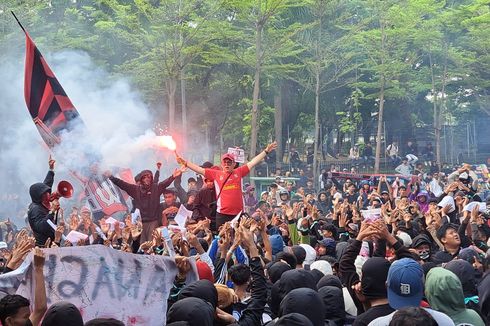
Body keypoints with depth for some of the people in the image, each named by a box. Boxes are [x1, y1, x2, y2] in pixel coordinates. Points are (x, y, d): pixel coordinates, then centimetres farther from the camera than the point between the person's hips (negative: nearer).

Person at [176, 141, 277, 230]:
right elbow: (199, 169, 6)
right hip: (222, 214, 0)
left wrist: (266, 151, 9)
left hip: (238, 213, 1)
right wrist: (185, 163, 1)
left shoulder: (239, 172, 9)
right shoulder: (216, 174, 7)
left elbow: (253, 162, 10)